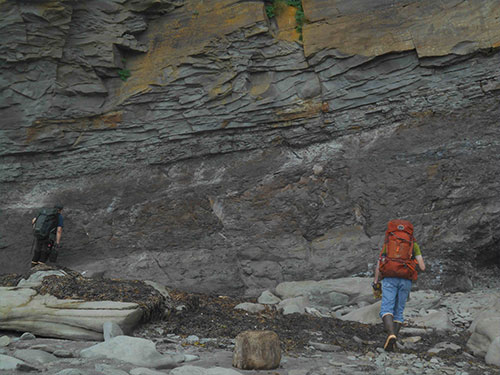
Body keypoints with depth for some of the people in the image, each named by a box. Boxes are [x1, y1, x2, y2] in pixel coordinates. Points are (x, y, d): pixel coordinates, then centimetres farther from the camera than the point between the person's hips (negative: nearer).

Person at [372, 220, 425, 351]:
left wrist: (375, 284, 10)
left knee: (386, 310, -10)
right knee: (398, 312, 11)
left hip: (389, 279, -1)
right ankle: (392, 342, 2)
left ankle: (391, 335, -37)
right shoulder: (414, 244, 15)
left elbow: (379, 265, 9)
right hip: (405, 280, 1)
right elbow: (422, 267, 7)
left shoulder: (387, 243, 19)